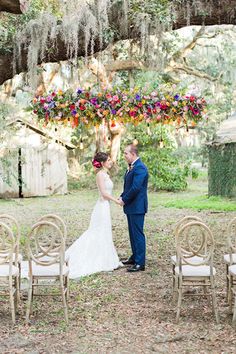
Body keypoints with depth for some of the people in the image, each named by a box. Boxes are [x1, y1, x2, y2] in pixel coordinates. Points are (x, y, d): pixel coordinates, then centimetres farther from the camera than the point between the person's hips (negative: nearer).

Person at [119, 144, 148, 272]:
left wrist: (124, 200, -14)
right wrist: (122, 197, 4)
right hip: (131, 206, 10)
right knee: (133, 233, 18)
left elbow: (135, 188, -24)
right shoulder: (131, 167, 14)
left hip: (137, 207, -10)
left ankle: (140, 263, -1)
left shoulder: (140, 168, -18)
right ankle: (135, 257, 30)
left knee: (138, 234, -6)